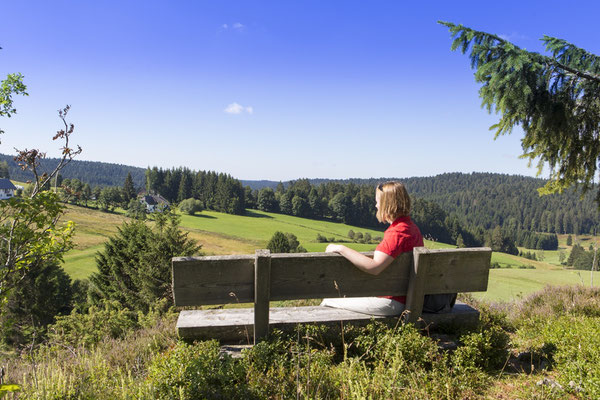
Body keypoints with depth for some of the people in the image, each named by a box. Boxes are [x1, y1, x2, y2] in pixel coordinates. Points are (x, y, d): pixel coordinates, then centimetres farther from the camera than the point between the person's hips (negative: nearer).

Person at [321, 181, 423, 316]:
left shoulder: (396, 233, -24)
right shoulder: (411, 227, 8)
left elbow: (374, 267, -36)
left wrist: (341, 248, -29)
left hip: (392, 302, -10)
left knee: (329, 301, 1)